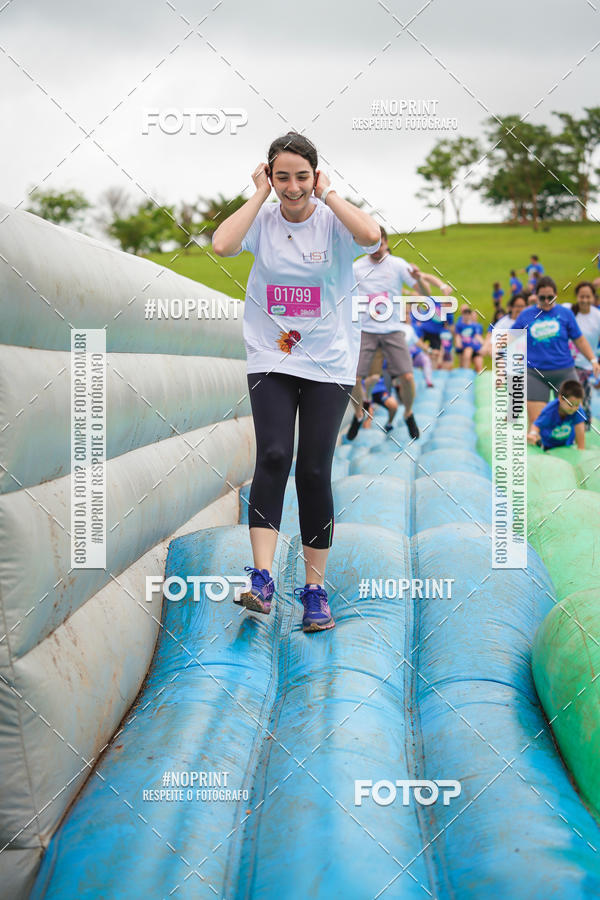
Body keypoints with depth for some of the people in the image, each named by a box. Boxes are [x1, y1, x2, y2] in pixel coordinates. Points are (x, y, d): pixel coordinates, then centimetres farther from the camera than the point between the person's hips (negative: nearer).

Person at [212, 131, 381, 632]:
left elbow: (372, 236, -27)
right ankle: (262, 578, -18)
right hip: (270, 360, 1)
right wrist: (260, 195, -10)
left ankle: (315, 588, 9)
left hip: (329, 364, -1)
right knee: (273, 456, -17)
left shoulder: (333, 221, -4)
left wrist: (328, 195, -14)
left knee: (315, 470, -2)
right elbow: (222, 244, -19)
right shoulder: (262, 219, 0)